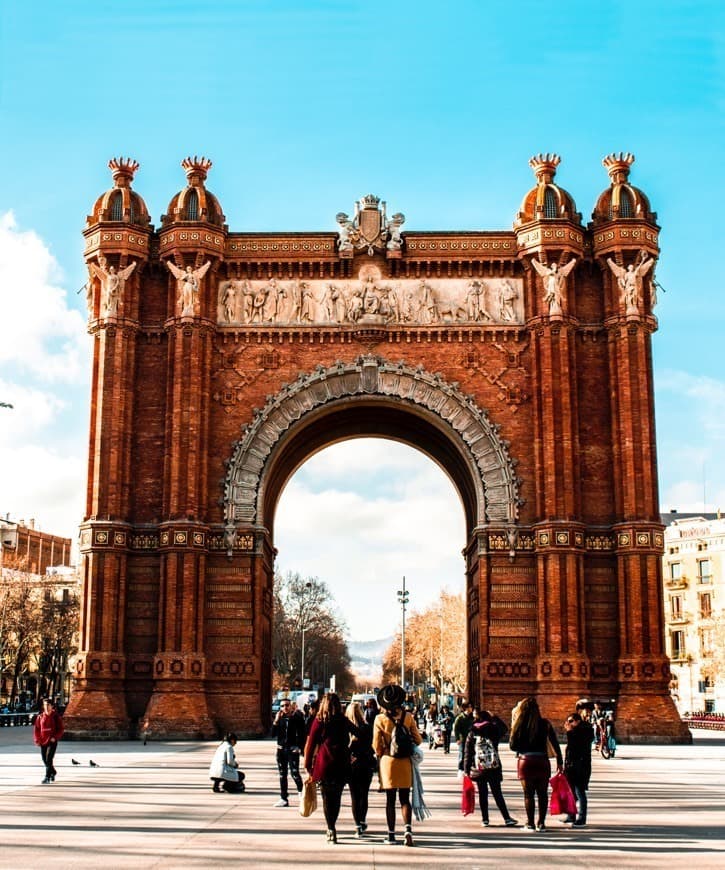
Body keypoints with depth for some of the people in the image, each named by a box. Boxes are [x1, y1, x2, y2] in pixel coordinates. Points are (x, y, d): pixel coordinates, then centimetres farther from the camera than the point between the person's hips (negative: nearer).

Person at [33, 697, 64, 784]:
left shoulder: (56, 716, -2)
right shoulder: (40, 717, 6)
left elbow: (60, 729, -3)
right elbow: (36, 729, 7)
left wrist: (55, 737, -17)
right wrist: (37, 740, -3)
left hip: (52, 741, -4)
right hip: (43, 741, 4)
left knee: (49, 759, -14)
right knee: (44, 759, 12)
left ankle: (47, 777, -11)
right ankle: (53, 772, 37)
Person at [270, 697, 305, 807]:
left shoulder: (297, 718, -5)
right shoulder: (279, 718, 6)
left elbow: (302, 734, -4)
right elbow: (273, 734, 0)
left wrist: (299, 747, -12)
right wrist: (276, 721, -10)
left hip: (292, 749, -5)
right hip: (281, 749, 5)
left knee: (294, 773, -14)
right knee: (282, 774, 9)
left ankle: (301, 791, 9)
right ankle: (284, 799, 15)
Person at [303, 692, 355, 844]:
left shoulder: (319, 721, -1)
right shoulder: (344, 721, 5)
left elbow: (311, 743, 0)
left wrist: (308, 765, 6)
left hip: (324, 763, -2)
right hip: (341, 764, 2)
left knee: (327, 797, 4)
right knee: (337, 797, 12)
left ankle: (331, 829, -4)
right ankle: (331, 828, 19)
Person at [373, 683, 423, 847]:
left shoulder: (380, 719, -8)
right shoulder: (408, 717, -5)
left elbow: (377, 746, -5)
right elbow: (418, 740, 2)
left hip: (388, 761, -1)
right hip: (405, 762, 1)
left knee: (390, 800, 7)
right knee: (405, 799, 8)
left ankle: (391, 835, 8)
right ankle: (408, 828, -12)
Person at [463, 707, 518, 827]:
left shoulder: (472, 733, 1)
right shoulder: (493, 730, -1)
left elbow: (467, 753, 1)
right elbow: (504, 727, 22)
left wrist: (466, 769, 5)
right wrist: (494, 717, 26)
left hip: (478, 768, 0)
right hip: (494, 767, 0)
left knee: (482, 794, 8)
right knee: (497, 793, 5)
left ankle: (485, 819, 9)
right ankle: (507, 818, 5)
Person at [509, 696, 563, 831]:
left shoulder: (519, 725, -4)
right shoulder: (545, 724, 0)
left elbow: (513, 745, -2)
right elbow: (555, 743, 1)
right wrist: (559, 761, 8)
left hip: (525, 761, -1)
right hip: (542, 762, 1)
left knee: (529, 794, 6)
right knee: (542, 794, 11)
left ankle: (530, 824, 7)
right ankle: (541, 823, 11)